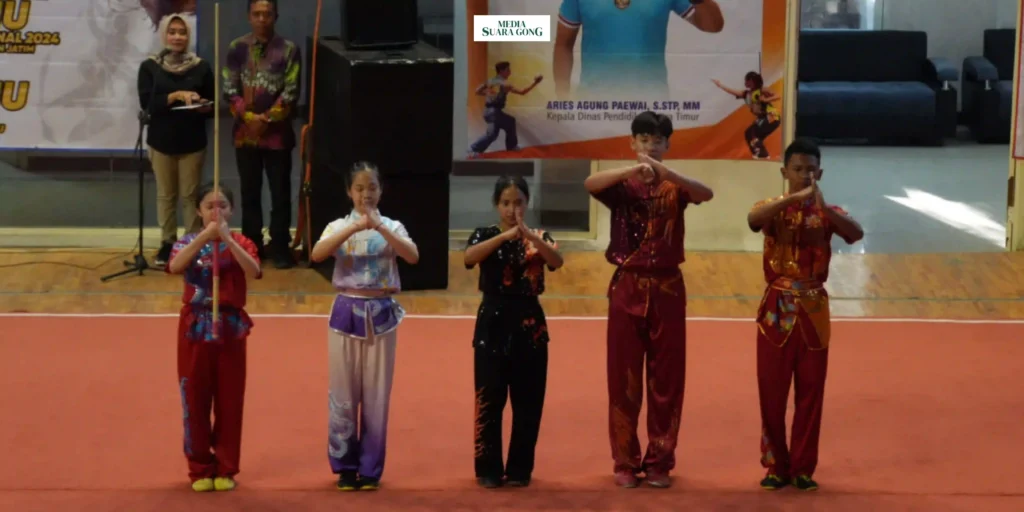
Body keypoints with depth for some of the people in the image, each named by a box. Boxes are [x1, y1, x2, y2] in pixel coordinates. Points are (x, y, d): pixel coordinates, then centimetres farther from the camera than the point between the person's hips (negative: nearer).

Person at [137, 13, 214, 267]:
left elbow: (213, 103, 5)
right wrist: (176, 96, -23)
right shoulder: (149, 66, -1)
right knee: (165, 195, 7)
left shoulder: (201, 67, 1)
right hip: (161, 140, 0)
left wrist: (205, 107, -19)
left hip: (192, 141, 0)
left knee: (190, 194, 2)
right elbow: (146, 102, -11)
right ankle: (167, 243, 16)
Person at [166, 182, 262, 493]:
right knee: (195, 401, 4)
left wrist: (227, 240, -26)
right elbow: (175, 267, -21)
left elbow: (254, 272, -21)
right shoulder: (188, 243, 1)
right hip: (195, 327, 0)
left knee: (229, 401, 5)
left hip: (230, 327, 0)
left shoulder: (241, 243, 1)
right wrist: (204, 237, -27)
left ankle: (225, 468, 16)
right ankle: (200, 469, 14)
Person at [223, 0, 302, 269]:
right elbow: (229, 89, 0)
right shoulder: (237, 48, 3)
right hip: (245, 131, 2)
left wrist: (268, 118, -13)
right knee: (250, 193, 9)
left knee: (280, 193, 0)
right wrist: (249, 117, -12)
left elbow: (291, 92, -6)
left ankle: (280, 248, 6)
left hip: (278, 132, -2)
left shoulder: (288, 49, -2)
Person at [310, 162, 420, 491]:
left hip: (381, 315, 0)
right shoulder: (338, 227, 3)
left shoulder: (392, 227, 4)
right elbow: (316, 255, -16)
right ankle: (345, 466, 13)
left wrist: (380, 227, -22)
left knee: (376, 395, 3)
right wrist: (353, 228, -24)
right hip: (347, 313, 0)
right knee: (344, 393, 3)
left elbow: (413, 257, -15)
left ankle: (370, 469, 12)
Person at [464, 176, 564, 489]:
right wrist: (506, 235, -32)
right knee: (489, 399, -1)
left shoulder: (539, 237, 5)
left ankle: (520, 468, 13)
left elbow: (557, 261, -16)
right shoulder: (485, 235, 2)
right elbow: (469, 257, -21)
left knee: (527, 400, 3)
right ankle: (489, 469, 8)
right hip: (493, 322, -1)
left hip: (529, 323, 1)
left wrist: (529, 235, -32)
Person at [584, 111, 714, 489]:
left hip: (667, 289, 1)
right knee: (623, 378, 2)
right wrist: (633, 170, -36)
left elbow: (706, 194, -19)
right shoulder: (622, 185, 1)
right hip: (627, 288, -1)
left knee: (666, 378, 3)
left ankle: (660, 461, 11)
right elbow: (590, 184, -21)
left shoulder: (675, 187, 4)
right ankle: (625, 462, 9)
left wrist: (665, 173, -34)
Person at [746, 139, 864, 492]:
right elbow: (753, 219, -28)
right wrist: (793, 198, -37)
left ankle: (803, 467, 15)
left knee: (810, 392, 6)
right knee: (771, 392, 3)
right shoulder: (773, 208, -3)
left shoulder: (827, 213, 1)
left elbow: (857, 234, -20)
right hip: (777, 309, -1)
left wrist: (823, 207, -33)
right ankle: (776, 465, 14)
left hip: (813, 310, 1)